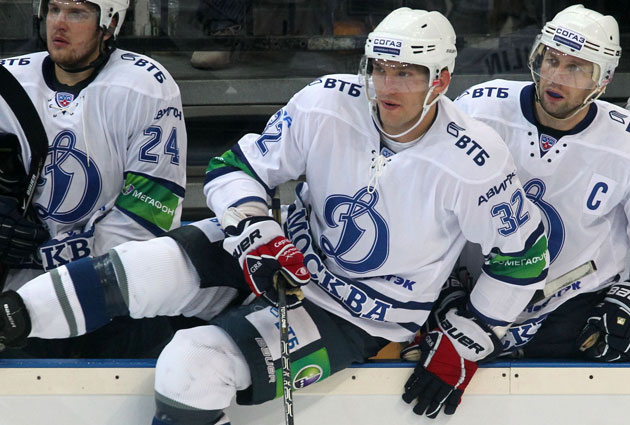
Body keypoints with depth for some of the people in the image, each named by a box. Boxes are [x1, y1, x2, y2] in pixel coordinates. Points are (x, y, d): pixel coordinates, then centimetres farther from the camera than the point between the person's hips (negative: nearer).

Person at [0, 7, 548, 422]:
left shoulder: (473, 162, -21)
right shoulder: (328, 104, -14)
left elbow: (524, 252, -8)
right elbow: (238, 169, -5)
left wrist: (463, 342, -8)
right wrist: (256, 235, -24)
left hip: (362, 316, -4)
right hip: (295, 256, 4)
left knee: (193, 363, -24)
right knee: (162, 265, -23)